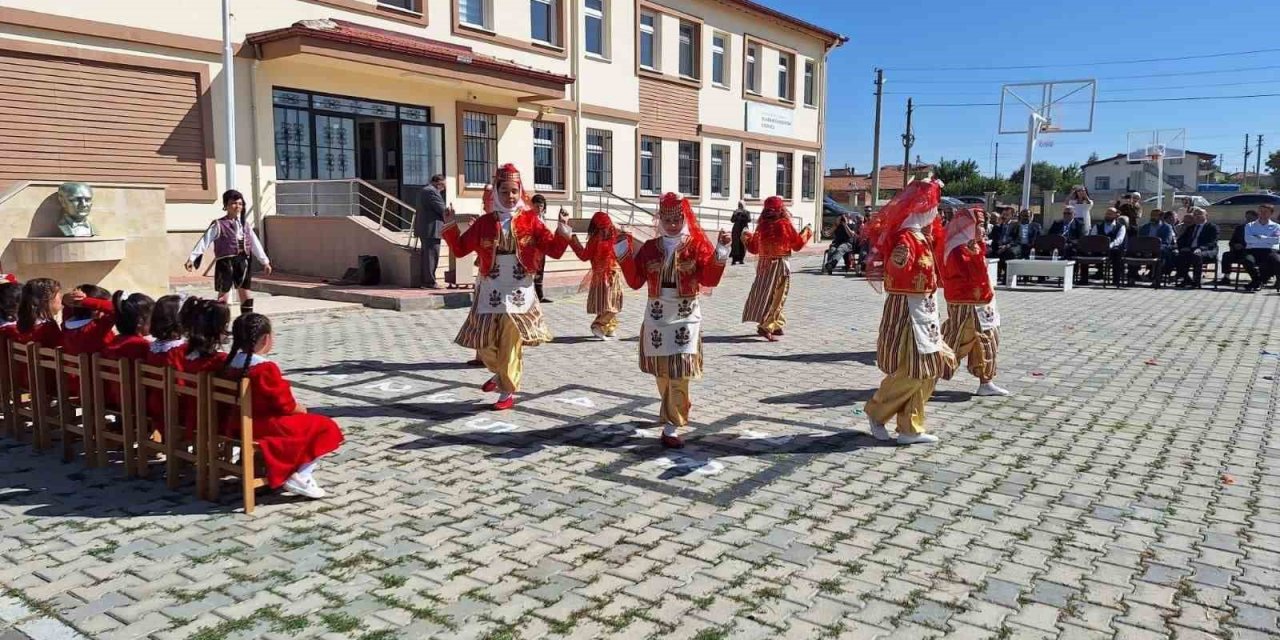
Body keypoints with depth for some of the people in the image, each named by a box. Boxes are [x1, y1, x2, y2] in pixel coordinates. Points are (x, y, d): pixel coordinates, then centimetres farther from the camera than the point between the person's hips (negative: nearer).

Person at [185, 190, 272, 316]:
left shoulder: (245, 225, 13)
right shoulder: (218, 225, -4)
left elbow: (255, 244, 18)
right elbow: (204, 242, -9)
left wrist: (265, 261, 17)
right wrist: (191, 258, -17)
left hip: (243, 263, 5)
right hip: (225, 263, -5)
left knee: (247, 297, 7)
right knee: (223, 296, -1)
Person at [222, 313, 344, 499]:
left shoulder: (231, 362, 4)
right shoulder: (266, 369, -24)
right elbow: (286, 405, -19)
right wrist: (301, 409, 2)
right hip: (266, 426, -10)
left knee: (302, 422, 30)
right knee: (324, 428, -1)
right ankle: (299, 477, -5)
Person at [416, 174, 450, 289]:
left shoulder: (425, 190, 20)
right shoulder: (432, 191, -15)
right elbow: (442, 209, -16)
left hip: (423, 228, 11)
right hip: (431, 229, -11)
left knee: (426, 255, 13)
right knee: (432, 255, -8)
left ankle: (424, 281, 17)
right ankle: (430, 282, -8)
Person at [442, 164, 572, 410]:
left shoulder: (530, 220, 0)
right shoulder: (484, 222, 4)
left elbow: (554, 250, -1)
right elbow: (460, 249, 9)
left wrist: (563, 229, -15)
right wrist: (450, 226, -3)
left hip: (519, 290, -2)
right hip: (490, 290, 2)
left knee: (511, 343, 0)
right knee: (485, 343, 6)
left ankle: (508, 392, 12)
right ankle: (501, 373, 36)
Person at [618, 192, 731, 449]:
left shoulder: (698, 244, -1)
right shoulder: (649, 247, 6)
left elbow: (709, 279, -10)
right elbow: (635, 281, 3)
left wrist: (721, 252, -21)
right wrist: (624, 253, -4)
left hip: (686, 314, -3)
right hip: (657, 314, 3)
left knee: (679, 370, -9)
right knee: (661, 369, 10)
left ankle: (672, 426, -5)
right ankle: (679, 407, 36)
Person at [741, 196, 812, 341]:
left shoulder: (761, 225, 1)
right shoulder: (785, 224, -9)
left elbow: (754, 248, 9)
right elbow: (797, 244, -2)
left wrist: (746, 238, 28)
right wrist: (807, 232, 15)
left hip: (764, 264, 4)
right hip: (780, 265, -4)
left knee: (766, 293, 17)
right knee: (776, 297, -2)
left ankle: (776, 325, 25)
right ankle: (767, 327, -12)